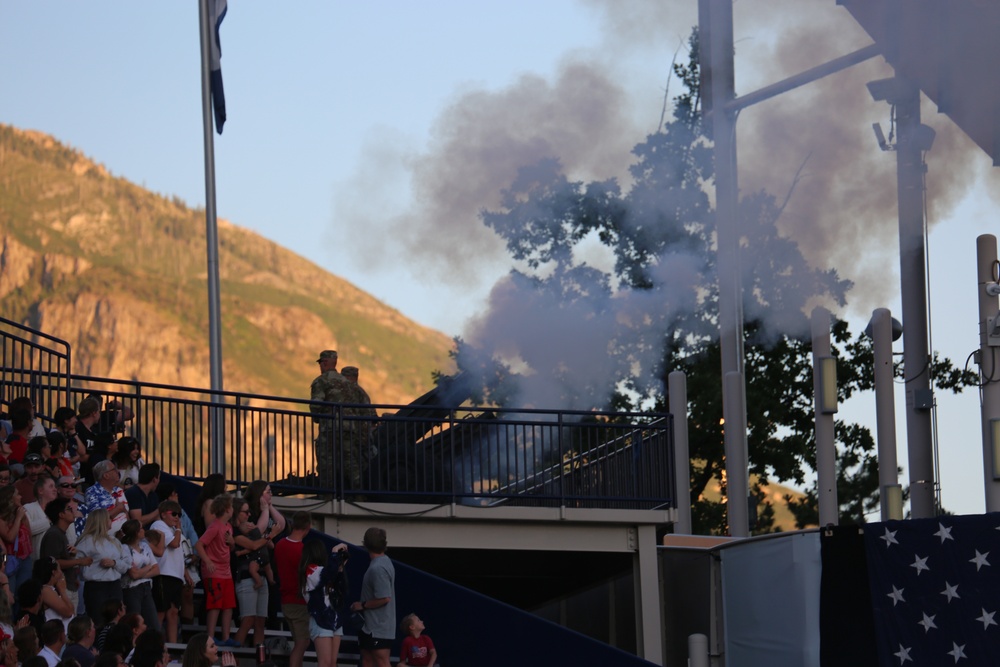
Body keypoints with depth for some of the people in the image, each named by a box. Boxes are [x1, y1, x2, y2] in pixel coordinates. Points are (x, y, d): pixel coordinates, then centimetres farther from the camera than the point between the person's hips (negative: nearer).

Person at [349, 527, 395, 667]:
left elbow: (384, 598, -27)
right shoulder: (384, 562, 10)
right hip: (371, 625, 10)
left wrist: (363, 605, -15)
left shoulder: (377, 568, -23)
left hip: (378, 626, -10)